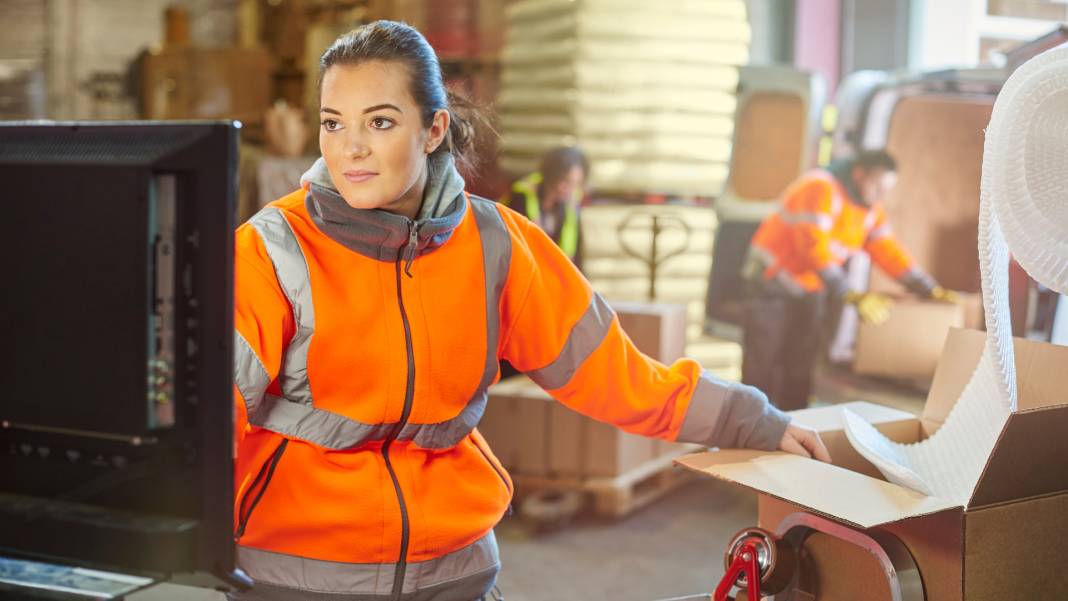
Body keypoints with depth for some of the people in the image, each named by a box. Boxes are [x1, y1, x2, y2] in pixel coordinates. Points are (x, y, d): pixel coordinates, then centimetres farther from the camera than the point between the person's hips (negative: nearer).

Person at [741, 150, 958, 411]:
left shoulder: (870, 209, 3)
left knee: (800, 369, 5)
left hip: (811, 289, 7)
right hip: (774, 279, -7)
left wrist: (931, 290, -6)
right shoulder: (821, 189, -24)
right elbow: (814, 245, -33)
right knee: (762, 361, -8)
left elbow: (888, 251, 3)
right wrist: (849, 295, -38)